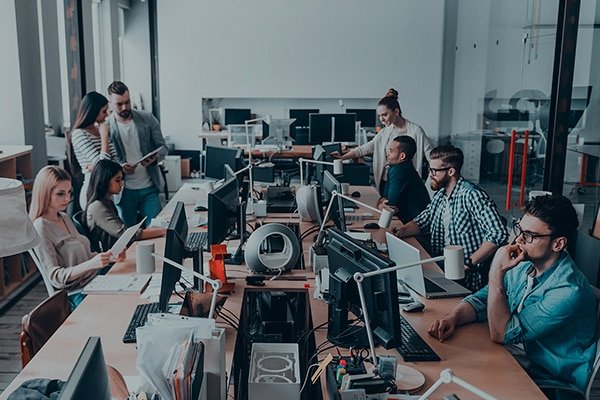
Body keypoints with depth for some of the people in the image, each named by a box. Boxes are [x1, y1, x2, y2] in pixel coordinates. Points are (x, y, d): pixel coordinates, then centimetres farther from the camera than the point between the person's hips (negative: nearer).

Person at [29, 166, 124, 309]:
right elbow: (55, 276, -17)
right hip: (77, 295, -8)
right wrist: (91, 264, -30)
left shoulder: (64, 218, 13)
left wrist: (110, 257, 0)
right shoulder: (41, 229, -13)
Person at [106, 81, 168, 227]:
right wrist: (120, 167, -21)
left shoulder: (147, 119, 2)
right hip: (123, 191, -1)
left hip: (149, 187, 2)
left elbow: (162, 147, 5)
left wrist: (154, 158, -17)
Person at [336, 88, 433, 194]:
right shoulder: (384, 133, 9)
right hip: (385, 183, 5)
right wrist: (342, 157, -2)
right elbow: (365, 148, 9)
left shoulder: (415, 131, -8)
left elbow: (432, 156, -7)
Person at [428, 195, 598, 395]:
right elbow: (481, 300, 3)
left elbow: (501, 334, -25)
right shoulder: (525, 266, -3)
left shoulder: (568, 290, -27)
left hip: (554, 385, -7)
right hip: (522, 359, 7)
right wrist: (453, 318, -17)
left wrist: (496, 273, -28)